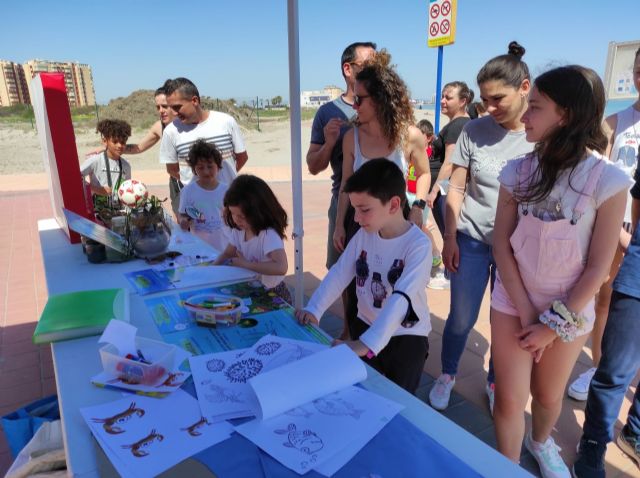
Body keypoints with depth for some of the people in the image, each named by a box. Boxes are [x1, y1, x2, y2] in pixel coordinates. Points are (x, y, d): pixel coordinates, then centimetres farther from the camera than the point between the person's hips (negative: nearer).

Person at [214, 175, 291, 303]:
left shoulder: (269, 235, -26)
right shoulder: (238, 229, -4)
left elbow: (281, 267, -40)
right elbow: (227, 254, 10)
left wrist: (245, 264, -30)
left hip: (272, 295, -7)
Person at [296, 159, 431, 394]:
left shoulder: (418, 245, -23)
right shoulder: (363, 235, -5)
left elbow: (400, 299, -32)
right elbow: (338, 274, -6)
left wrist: (366, 344, -40)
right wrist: (313, 310, -19)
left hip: (407, 337, -4)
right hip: (366, 327, 5)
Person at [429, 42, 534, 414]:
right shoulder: (474, 131, -5)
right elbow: (456, 188, -1)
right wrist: (450, 238, -4)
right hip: (471, 240, 0)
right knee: (462, 319, 7)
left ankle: (495, 383, 38)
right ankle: (447, 375, 33)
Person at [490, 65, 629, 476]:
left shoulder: (607, 180, -15)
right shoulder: (518, 172, -8)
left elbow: (598, 266, -12)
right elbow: (502, 245, -6)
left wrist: (554, 325, -11)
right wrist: (526, 314, -11)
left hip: (569, 312, -1)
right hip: (513, 304, 1)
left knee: (548, 395, 19)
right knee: (509, 401, 6)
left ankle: (541, 443, 51)